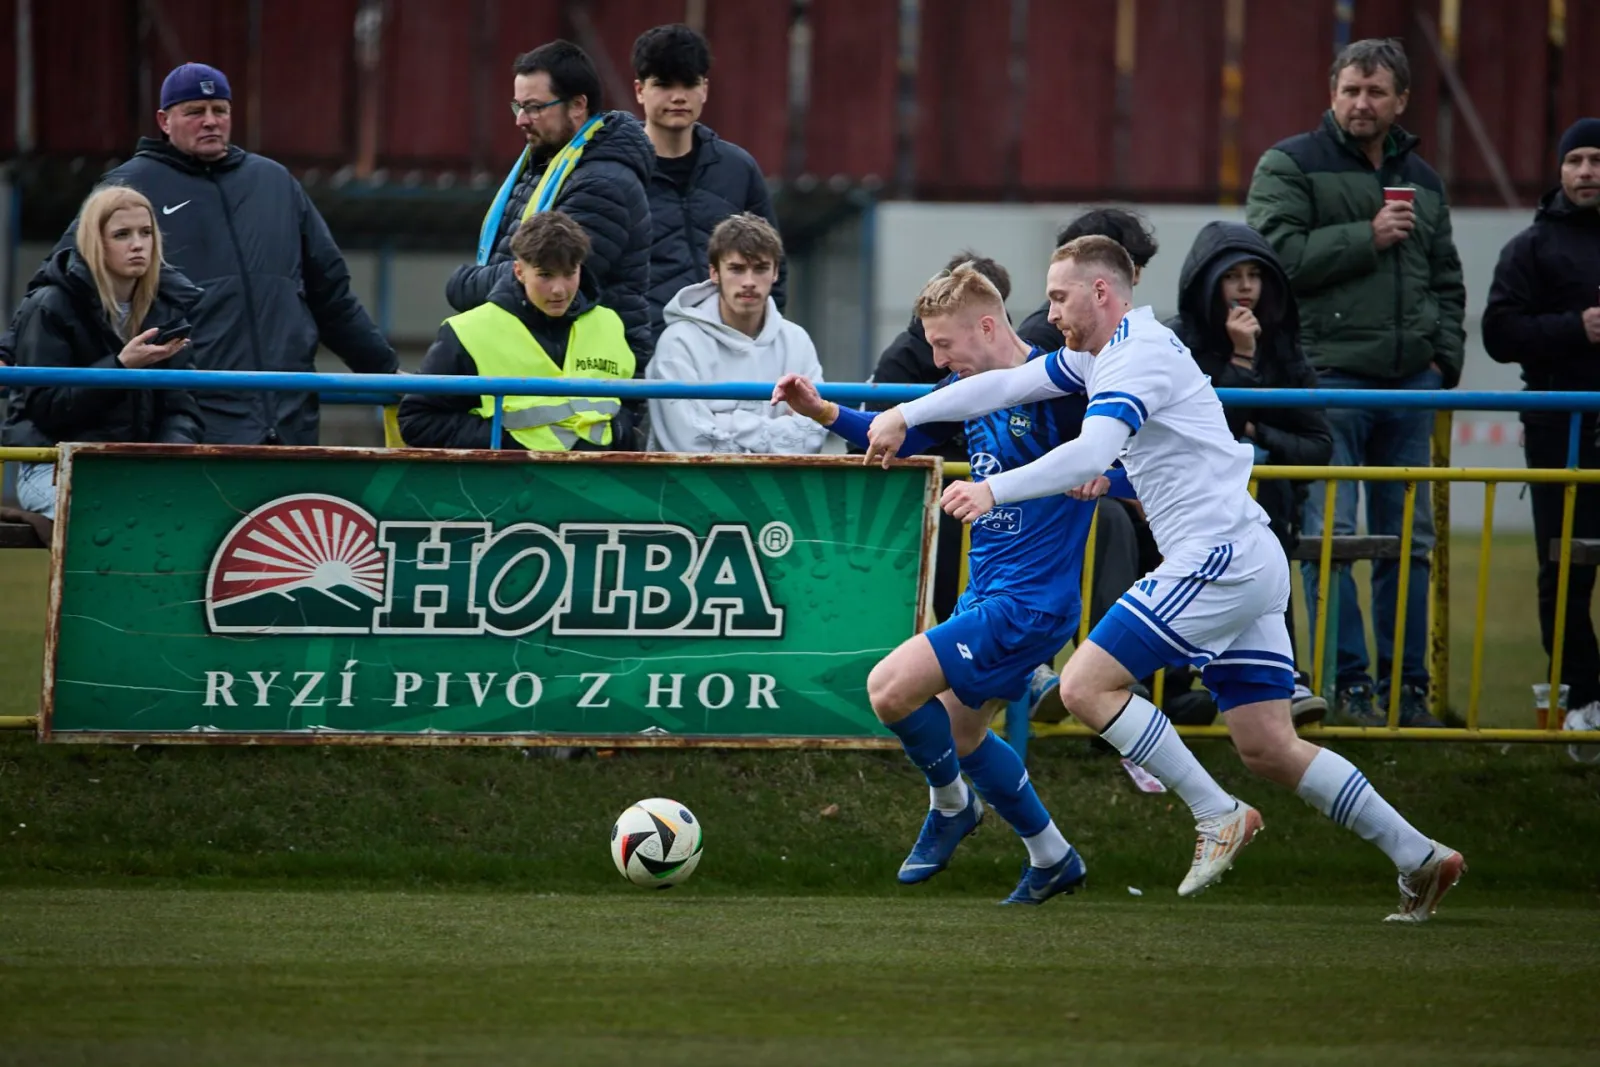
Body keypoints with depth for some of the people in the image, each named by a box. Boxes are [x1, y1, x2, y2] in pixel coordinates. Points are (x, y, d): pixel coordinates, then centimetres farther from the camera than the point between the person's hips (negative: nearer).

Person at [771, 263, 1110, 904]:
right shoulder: (971, 387, 8)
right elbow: (901, 438, 21)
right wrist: (820, 411, 9)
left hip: (1028, 604, -9)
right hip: (987, 593, 9)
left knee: (891, 688, -16)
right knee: (958, 734, 19)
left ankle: (951, 804, 10)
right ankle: (1052, 859, 32)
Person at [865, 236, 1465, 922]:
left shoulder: (1137, 356, -13)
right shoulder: (1102, 354, 18)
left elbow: (1090, 455, -29)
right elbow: (1007, 385, 24)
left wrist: (994, 489, -36)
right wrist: (905, 415, 21)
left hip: (1217, 560, -10)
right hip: (1253, 564, 10)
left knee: (1085, 686, -12)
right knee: (1268, 749, 8)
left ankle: (1218, 815, -9)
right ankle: (1419, 859, 8)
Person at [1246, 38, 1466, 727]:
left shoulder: (1422, 181, 18)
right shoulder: (1290, 167, 1)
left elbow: (1446, 281, 25)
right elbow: (1277, 254, -12)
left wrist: (1444, 357, 11)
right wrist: (1366, 237, -14)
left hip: (1409, 385, 5)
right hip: (1327, 377, -5)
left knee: (1410, 540, 6)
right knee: (1329, 536, -9)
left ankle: (1407, 685, 11)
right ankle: (1348, 682, -6)